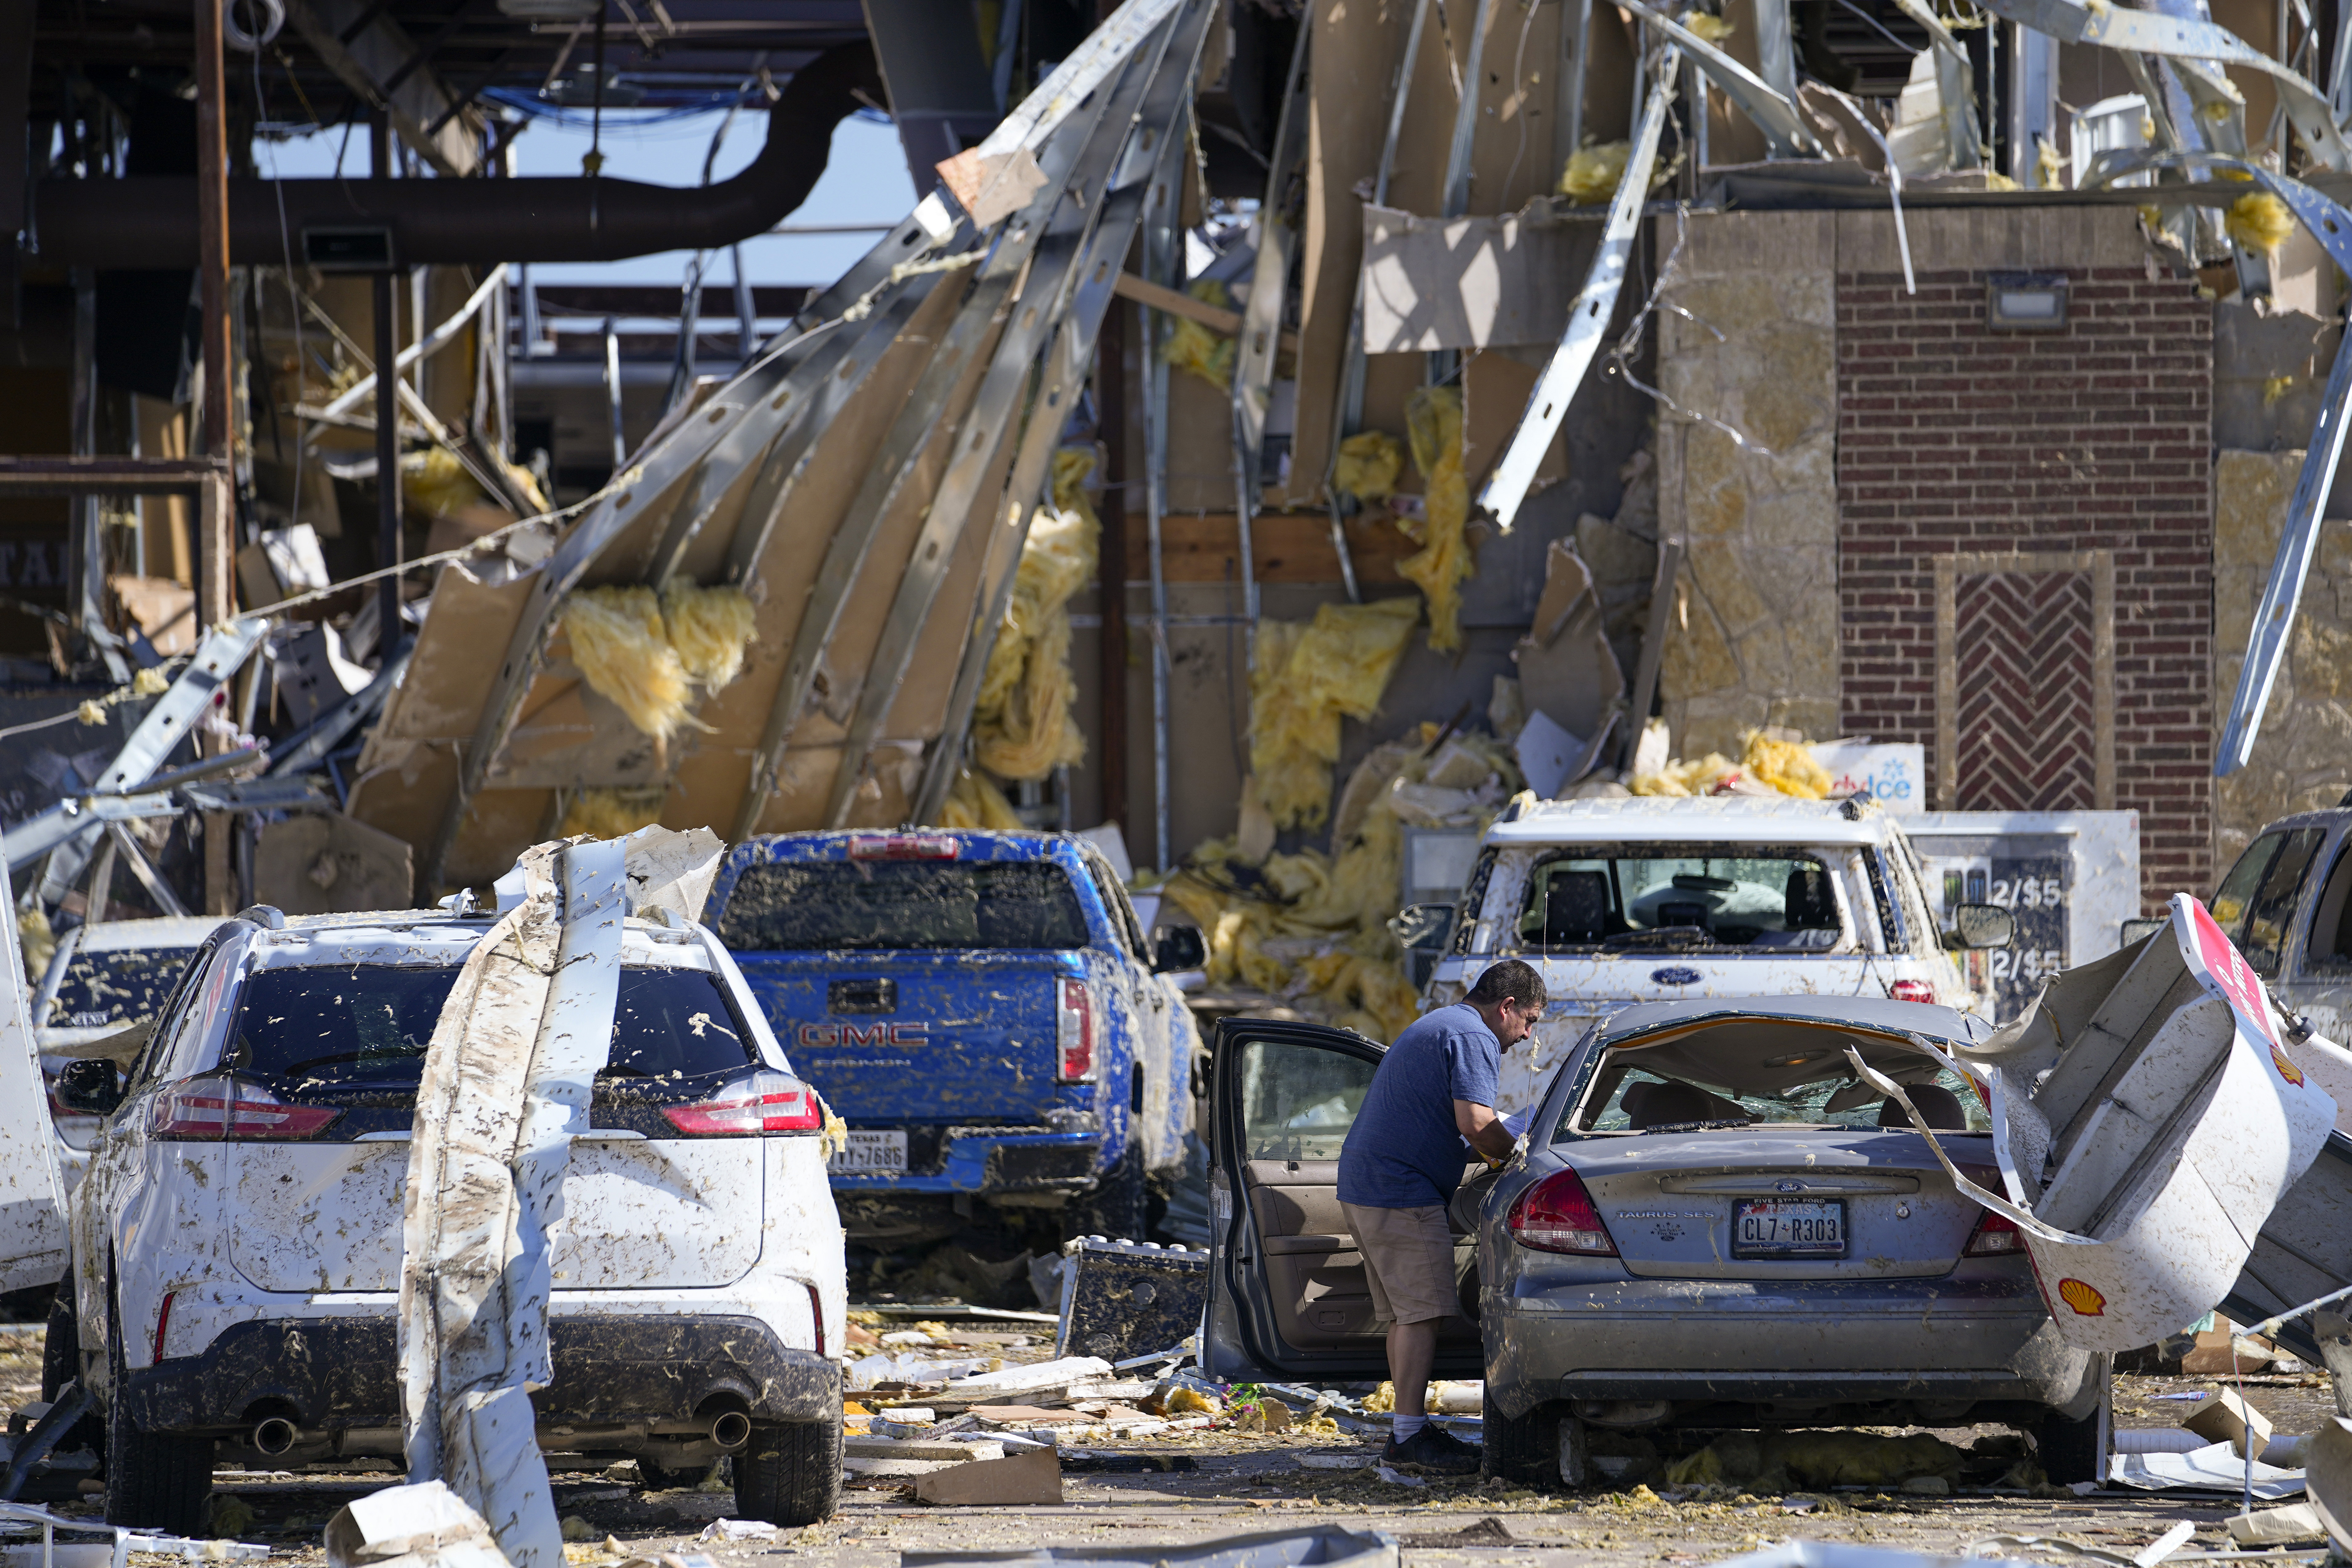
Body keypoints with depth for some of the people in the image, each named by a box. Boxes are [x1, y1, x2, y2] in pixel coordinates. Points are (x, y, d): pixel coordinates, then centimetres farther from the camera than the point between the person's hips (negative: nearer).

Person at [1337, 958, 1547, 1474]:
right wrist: (1517, 1156, -5)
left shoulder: (1432, 1026, 24)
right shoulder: (1473, 1038, -10)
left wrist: (1500, 1153, 23)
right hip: (1401, 1191, -11)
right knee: (1422, 1312, -11)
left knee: (1407, 1314, 13)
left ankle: (1409, 1429, 16)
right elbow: (1475, 1124, -21)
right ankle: (1410, 1435, -15)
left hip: (1363, 1181, 11)